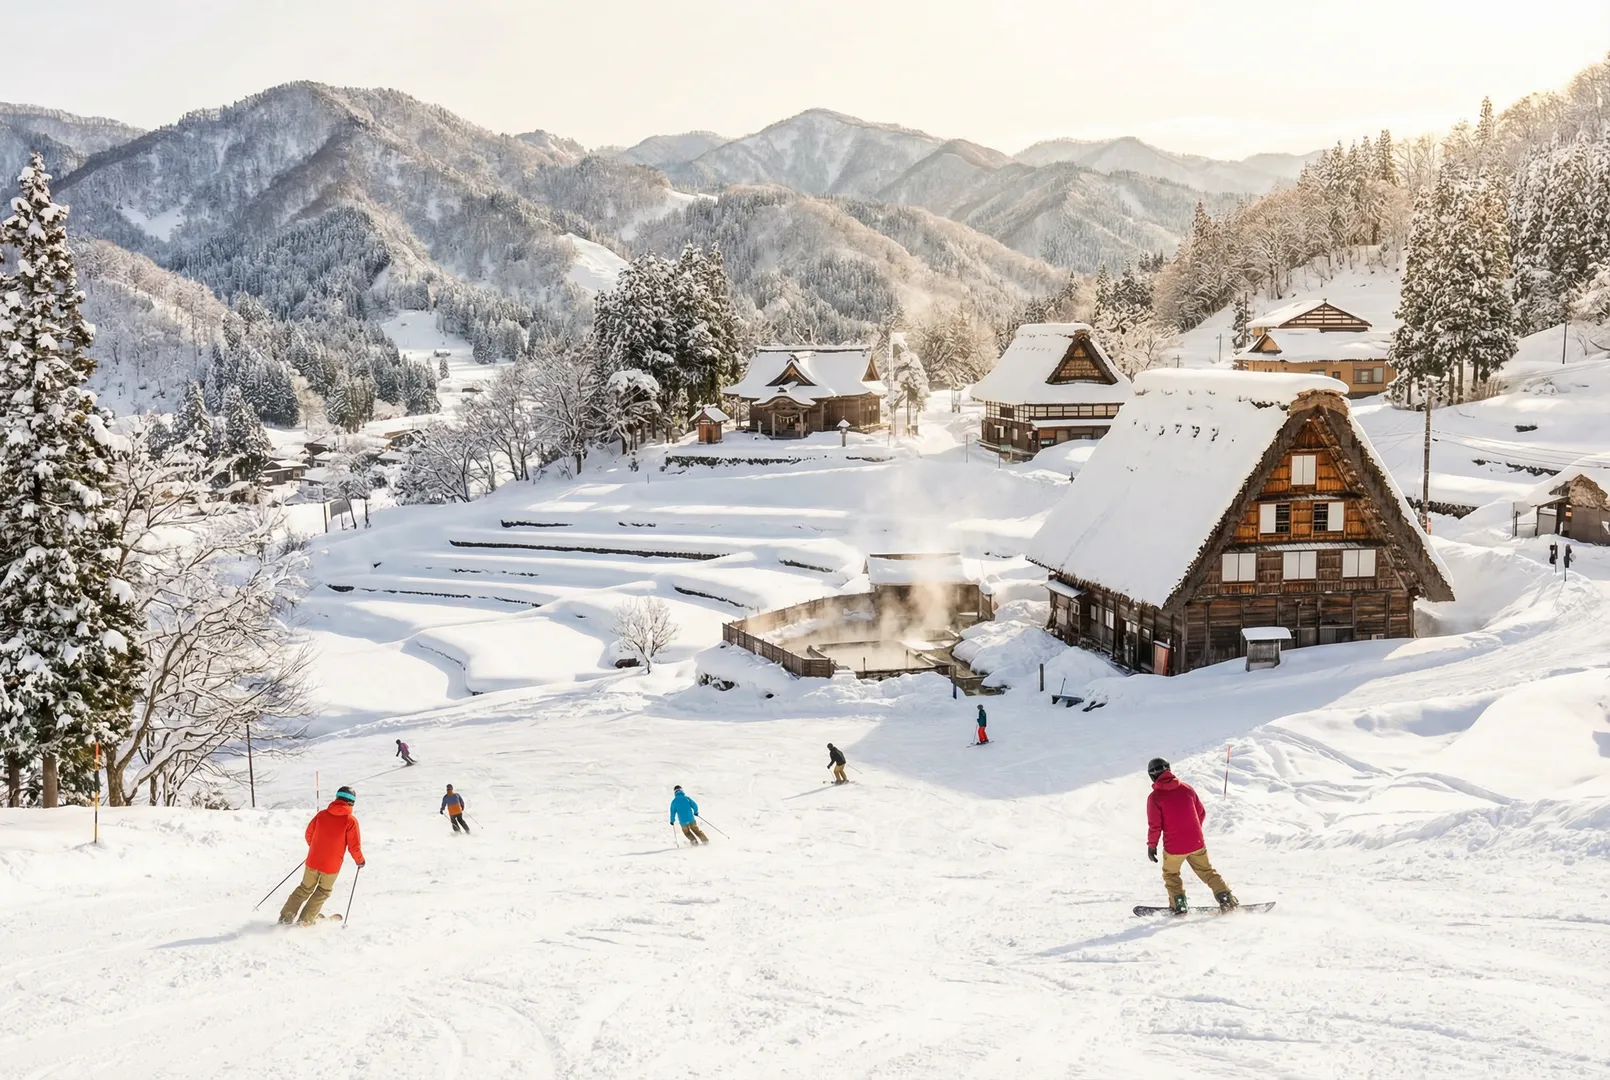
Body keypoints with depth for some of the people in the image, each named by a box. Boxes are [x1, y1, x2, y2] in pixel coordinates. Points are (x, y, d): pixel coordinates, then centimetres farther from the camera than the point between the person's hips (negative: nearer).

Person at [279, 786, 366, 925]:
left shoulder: (322, 814, 0)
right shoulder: (351, 821, -11)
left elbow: (309, 834, 10)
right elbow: (354, 846, -10)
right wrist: (360, 860, 8)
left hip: (313, 860, 3)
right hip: (331, 866, -3)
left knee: (305, 889, 21)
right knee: (323, 892, 18)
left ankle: (286, 915, 19)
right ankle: (306, 919, 15)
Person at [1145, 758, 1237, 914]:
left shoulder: (1155, 797, -12)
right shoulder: (1186, 788, 1)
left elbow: (1154, 826, -12)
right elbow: (1201, 814, 9)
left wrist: (1151, 845, 2)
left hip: (1174, 847, -3)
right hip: (1196, 843, 3)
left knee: (1170, 874, 20)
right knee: (1206, 871, 19)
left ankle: (1179, 905, 13)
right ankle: (1227, 899, 12)